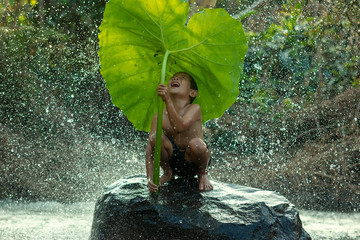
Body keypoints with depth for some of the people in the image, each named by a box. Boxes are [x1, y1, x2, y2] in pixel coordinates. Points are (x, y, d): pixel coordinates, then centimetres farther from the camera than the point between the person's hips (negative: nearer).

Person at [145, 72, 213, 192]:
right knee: (156, 137, -23)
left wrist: (168, 100, -41)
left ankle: (203, 174, -1)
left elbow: (180, 127, -34)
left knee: (196, 144, -35)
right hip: (174, 162, 3)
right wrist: (150, 178, -24)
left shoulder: (194, 108, -12)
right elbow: (150, 149, -13)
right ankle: (167, 173, 4)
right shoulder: (159, 116, -6)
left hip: (192, 161, -2)